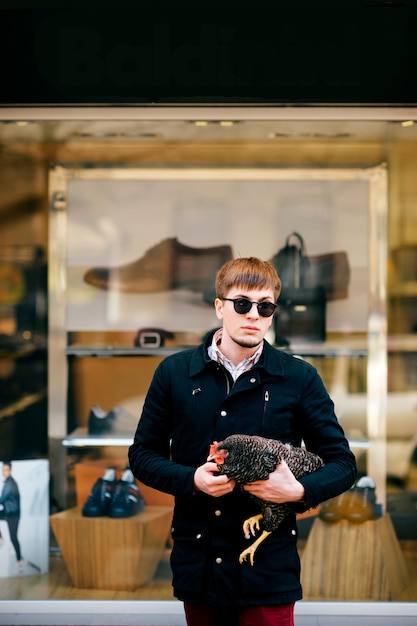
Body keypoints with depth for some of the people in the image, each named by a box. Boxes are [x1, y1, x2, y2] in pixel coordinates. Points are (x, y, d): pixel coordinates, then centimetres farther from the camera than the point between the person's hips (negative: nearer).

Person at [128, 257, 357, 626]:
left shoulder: (299, 378, 0)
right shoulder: (174, 372, 3)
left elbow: (342, 463, 4)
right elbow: (142, 454, 7)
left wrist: (299, 491, -16)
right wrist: (191, 479, -12)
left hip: (268, 568, -1)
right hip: (197, 564, 2)